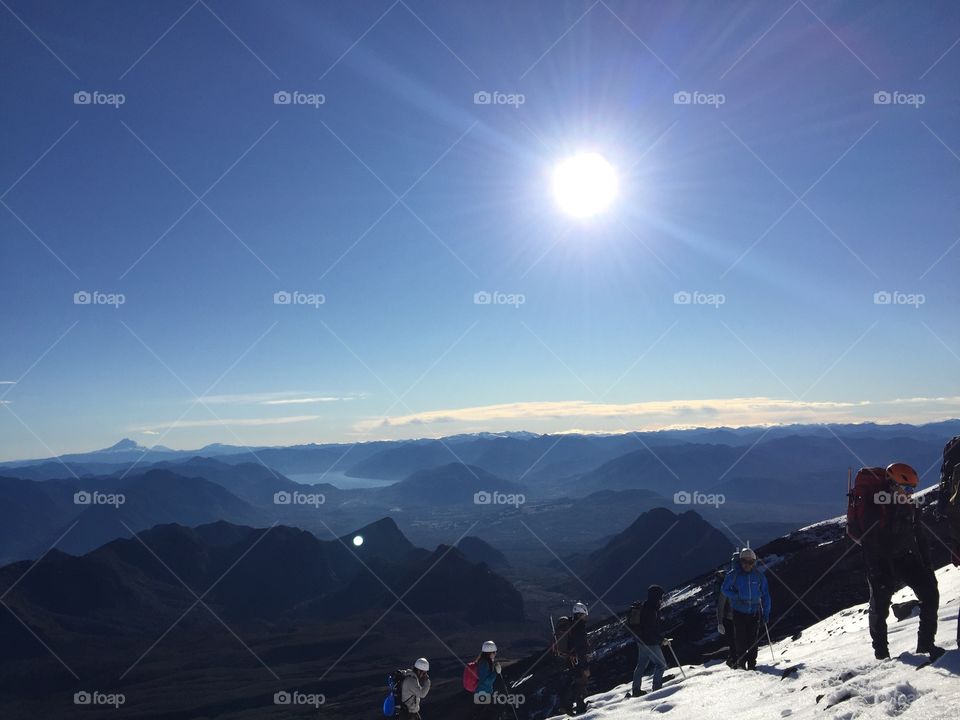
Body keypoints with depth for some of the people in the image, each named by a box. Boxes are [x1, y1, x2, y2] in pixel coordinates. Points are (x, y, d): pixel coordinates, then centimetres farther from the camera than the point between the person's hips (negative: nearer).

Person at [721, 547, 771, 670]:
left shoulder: (759, 575, 0)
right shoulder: (734, 574, -6)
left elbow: (765, 594, 8)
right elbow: (724, 589, 2)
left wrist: (766, 612, 4)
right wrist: (736, 597, -14)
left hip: (754, 612, 2)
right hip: (739, 612, -2)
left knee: (753, 639, 4)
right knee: (740, 638, -3)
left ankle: (752, 663, 14)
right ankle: (741, 662, 11)